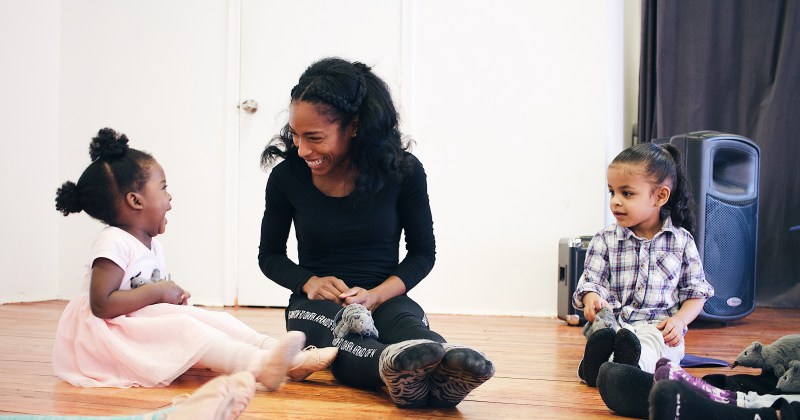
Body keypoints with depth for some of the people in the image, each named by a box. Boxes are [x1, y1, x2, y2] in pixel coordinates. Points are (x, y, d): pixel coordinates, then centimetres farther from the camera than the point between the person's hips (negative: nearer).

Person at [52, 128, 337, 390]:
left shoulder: (152, 245, 14)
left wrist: (174, 297, -3)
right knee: (183, 328, -29)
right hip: (109, 335, -9)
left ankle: (290, 360, -20)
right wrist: (158, 291, -20)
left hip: (145, 325, 9)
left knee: (213, 319, -7)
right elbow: (101, 305, -26)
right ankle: (260, 366, -49)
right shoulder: (113, 243, -16)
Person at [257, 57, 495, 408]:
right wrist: (310, 283, -12)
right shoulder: (287, 176, -3)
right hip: (317, 301, 0)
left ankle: (447, 366, -72)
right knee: (312, 326, -38)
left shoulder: (402, 170, -6)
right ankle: (393, 366, -71)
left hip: (384, 298, 1)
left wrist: (377, 294, -15)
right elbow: (269, 255, 10)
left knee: (406, 319, -37)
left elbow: (423, 252, 4)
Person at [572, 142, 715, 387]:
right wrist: (592, 299, -20)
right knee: (599, 337, -36)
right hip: (614, 323, 2)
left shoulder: (681, 241, 10)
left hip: (659, 328, -1)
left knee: (651, 342, -39)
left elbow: (696, 293, 14)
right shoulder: (605, 241, 11)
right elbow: (591, 282, 6)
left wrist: (680, 320, -7)